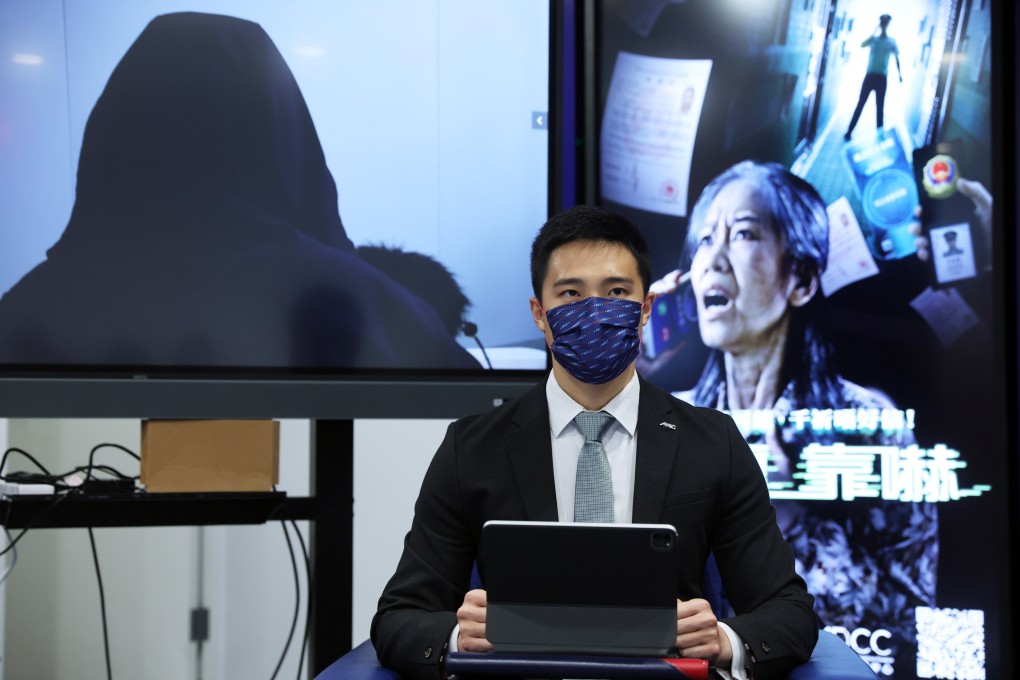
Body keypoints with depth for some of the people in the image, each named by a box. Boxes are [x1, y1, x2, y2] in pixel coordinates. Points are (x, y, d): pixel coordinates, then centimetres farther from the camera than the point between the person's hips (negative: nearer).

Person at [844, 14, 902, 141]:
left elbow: (897, 59, 13)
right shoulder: (873, 38, 5)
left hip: (882, 77, 0)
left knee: (880, 107, 3)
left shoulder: (891, 42, 6)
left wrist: (900, 74, 9)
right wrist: (874, 32, -16)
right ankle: (849, 131, -2)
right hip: (870, 75, 0)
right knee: (860, 103, -3)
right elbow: (862, 45, -14)